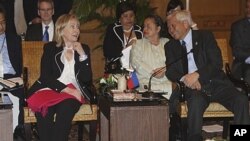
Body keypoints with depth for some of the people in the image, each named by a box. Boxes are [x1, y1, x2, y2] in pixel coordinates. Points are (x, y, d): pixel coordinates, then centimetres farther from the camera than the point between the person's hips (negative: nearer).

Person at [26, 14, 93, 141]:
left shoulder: (84, 48, 16)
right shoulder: (50, 48, 11)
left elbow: (87, 79, 5)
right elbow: (45, 76, -2)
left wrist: (82, 55, -6)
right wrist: (66, 89, -14)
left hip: (74, 92, 1)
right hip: (51, 90, 0)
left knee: (65, 109, -34)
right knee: (44, 112, -33)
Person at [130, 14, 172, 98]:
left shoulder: (167, 43, 17)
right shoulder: (138, 44, 15)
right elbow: (135, 62, -1)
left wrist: (165, 70, -16)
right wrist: (152, 73, -13)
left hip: (166, 82, 1)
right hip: (146, 82, -1)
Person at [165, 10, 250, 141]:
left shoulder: (205, 36, 6)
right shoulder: (170, 46, 15)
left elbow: (217, 63, -4)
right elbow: (170, 71, 6)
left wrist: (197, 74, -19)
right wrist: (184, 79, -16)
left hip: (216, 82, 0)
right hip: (193, 87, 0)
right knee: (196, 101, -36)